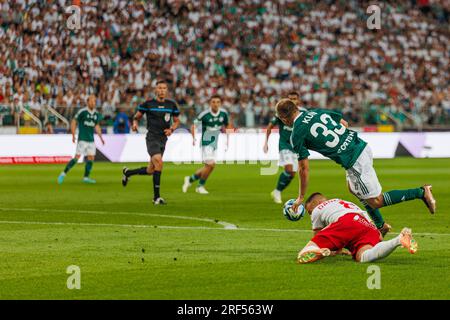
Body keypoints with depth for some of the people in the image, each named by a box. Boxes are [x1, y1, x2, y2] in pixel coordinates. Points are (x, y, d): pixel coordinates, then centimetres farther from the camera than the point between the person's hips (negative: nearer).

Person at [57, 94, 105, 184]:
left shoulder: (97, 114, 9)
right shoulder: (82, 112, -9)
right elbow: (74, 122, -4)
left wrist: (101, 137, 17)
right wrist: (73, 135, -10)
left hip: (91, 140, 6)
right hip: (82, 139, -6)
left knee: (91, 158, 1)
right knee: (77, 157, -12)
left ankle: (86, 177, 9)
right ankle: (63, 174, -5)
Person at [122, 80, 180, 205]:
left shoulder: (171, 104, 6)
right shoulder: (148, 104, -4)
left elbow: (176, 121, 16)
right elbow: (137, 116, 7)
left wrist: (171, 129, -4)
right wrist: (135, 123, -15)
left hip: (163, 139, 5)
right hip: (152, 138, -5)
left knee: (150, 170, 11)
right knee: (159, 162, -25)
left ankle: (127, 172, 40)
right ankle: (156, 197, -20)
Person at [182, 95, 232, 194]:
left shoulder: (224, 113, -2)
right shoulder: (205, 114, -15)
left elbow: (227, 125, 16)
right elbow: (194, 126, -6)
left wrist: (227, 139, 7)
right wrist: (194, 138, -20)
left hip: (214, 144, 6)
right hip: (206, 143, -6)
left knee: (208, 167, 7)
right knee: (210, 164, -17)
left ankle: (190, 179, 27)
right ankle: (200, 186, 2)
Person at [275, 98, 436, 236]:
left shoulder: (296, 135, -6)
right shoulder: (317, 112, 13)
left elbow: (304, 168, -4)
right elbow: (344, 123, 20)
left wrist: (301, 197, 7)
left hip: (354, 161, -8)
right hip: (362, 146, 8)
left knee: (375, 201, 3)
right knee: (353, 187, 28)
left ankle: (420, 192, -3)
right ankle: (380, 225, 29)